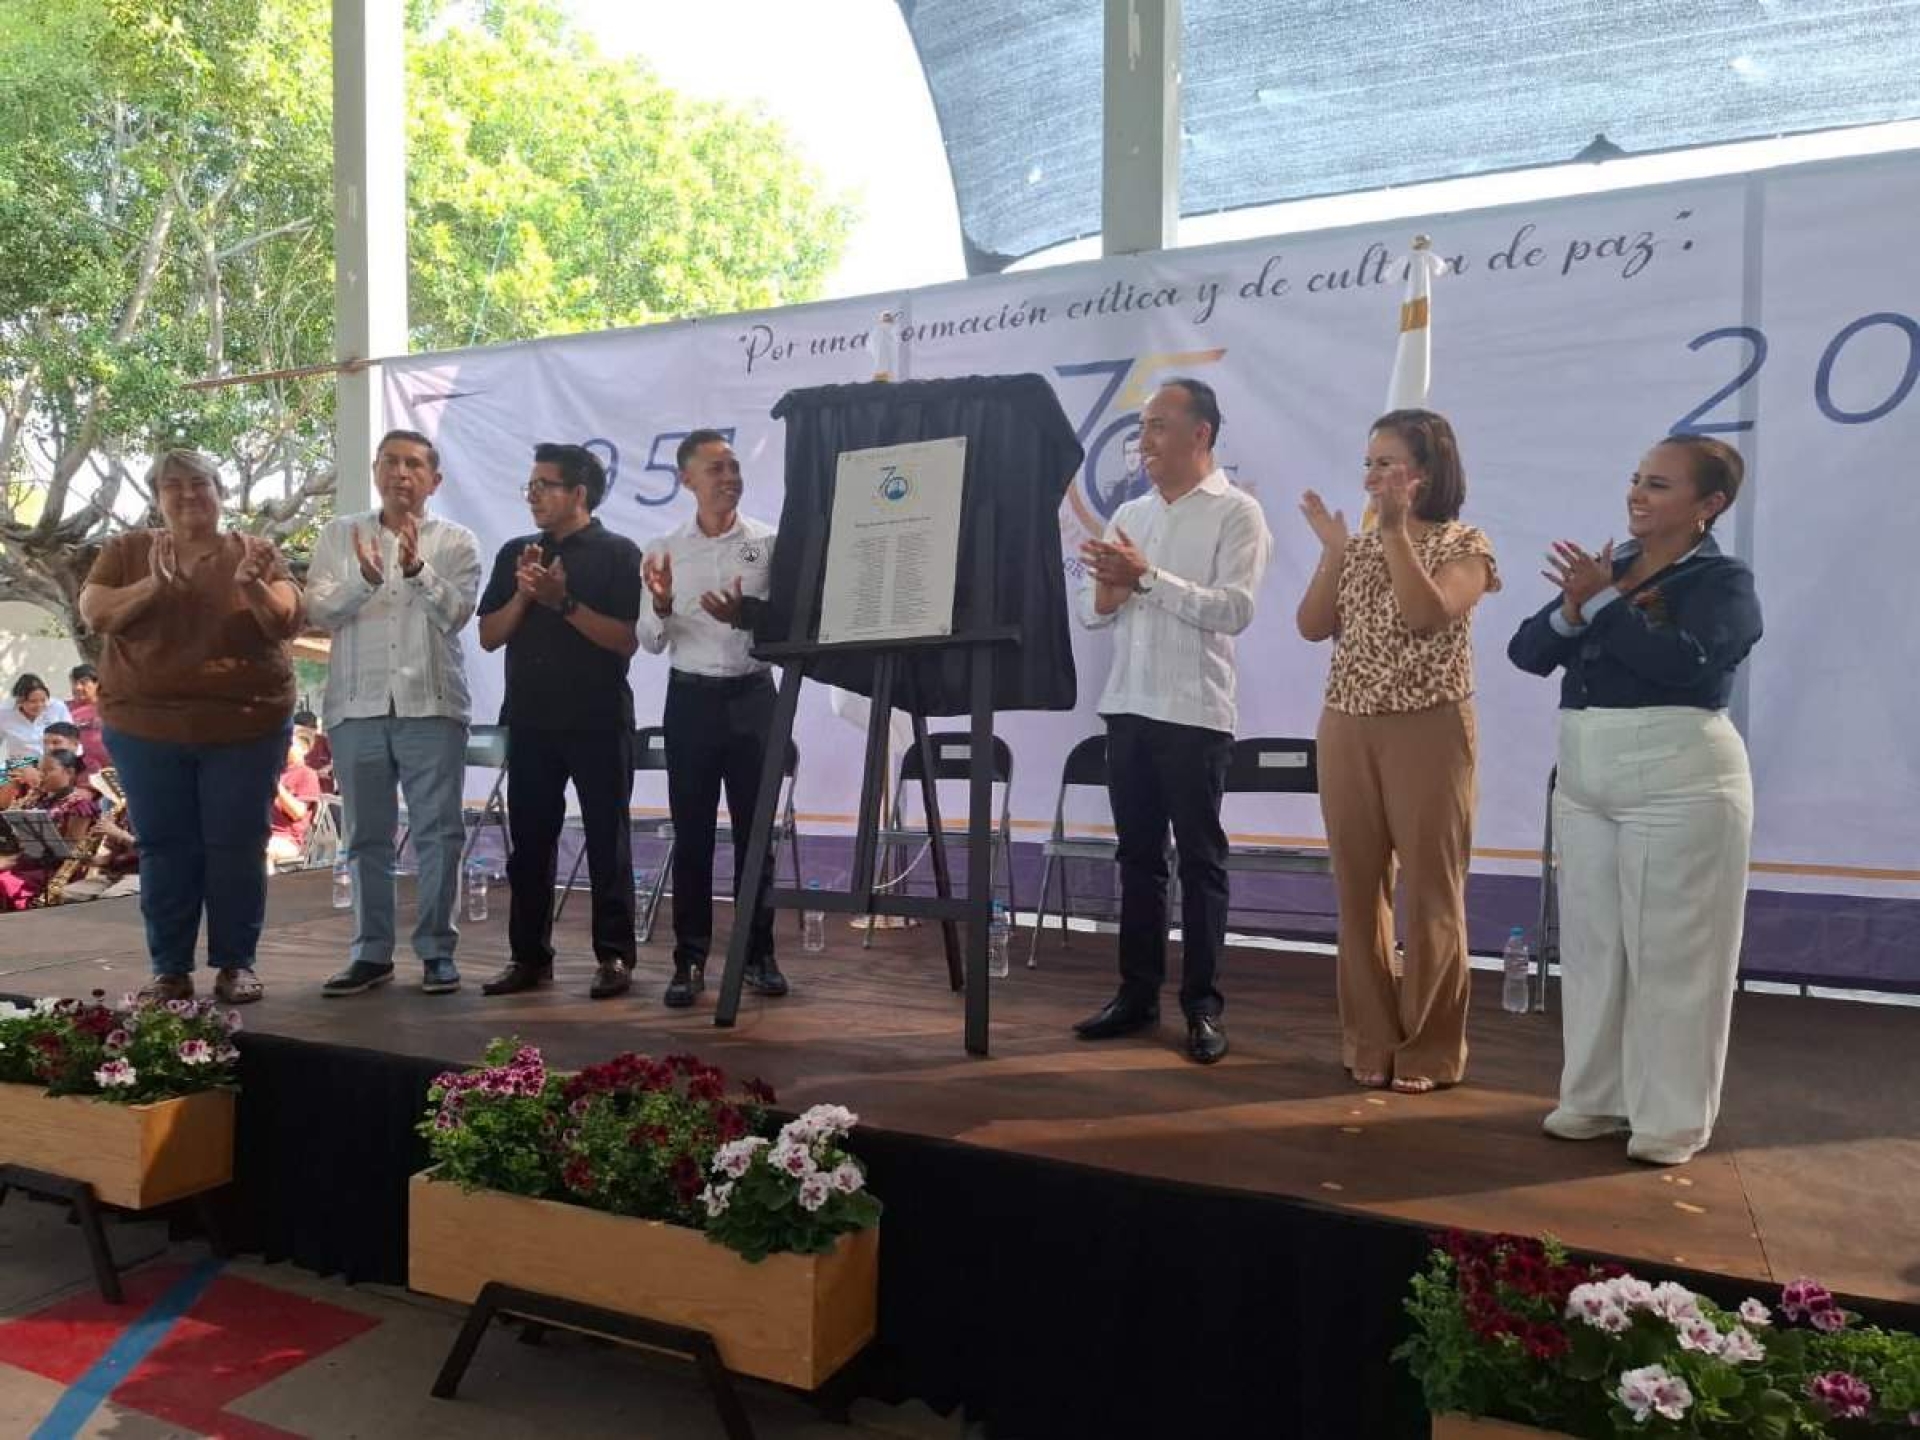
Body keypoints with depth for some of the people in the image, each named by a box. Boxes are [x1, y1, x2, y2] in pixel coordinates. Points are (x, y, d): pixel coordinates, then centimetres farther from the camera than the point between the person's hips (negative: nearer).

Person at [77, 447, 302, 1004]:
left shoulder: (257, 553, 3)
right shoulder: (127, 551, 8)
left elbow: (288, 624, -5)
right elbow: (94, 613, -3)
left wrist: (251, 585, -24)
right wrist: (154, 584, -19)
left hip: (245, 727, -1)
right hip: (146, 728, 1)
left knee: (237, 847, 2)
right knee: (164, 849, 5)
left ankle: (236, 964, 12)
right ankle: (170, 969, 13)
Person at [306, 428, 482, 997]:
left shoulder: (457, 542, 4)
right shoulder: (339, 535, 9)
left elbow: (456, 613, -9)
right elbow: (318, 610, -1)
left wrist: (416, 569, -25)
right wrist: (365, 578, -20)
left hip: (431, 705, -2)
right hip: (358, 705, 2)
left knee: (438, 832, 1)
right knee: (367, 835, 8)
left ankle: (437, 950, 11)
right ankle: (371, 951, 16)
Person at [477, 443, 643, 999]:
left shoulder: (617, 553, -3)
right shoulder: (515, 553, 13)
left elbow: (627, 640, -11)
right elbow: (489, 635, 9)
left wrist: (563, 602, -17)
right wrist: (524, 595, -6)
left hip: (597, 721, -5)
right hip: (530, 719, 5)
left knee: (607, 839, 1)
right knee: (529, 840, 8)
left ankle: (614, 957, 8)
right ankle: (530, 956, 17)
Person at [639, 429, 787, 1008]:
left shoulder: (768, 543, 1)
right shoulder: (666, 550, 5)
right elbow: (651, 642, 4)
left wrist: (746, 616, -20)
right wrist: (660, 605, -16)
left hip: (751, 695, -1)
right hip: (690, 698, 1)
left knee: (754, 829, 5)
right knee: (691, 832, 4)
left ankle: (759, 953, 15)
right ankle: (690, 958, 12)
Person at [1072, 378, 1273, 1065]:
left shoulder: (1237, 512, -3)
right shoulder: (1129, 514, 16)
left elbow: (1235, 609, -16)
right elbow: (1093, 611, 14)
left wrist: (1148, 578, -19)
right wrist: (1107, 591, -8)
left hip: (1195, 714, -6)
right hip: (1126, 707, 6)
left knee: (1199, 861, 1)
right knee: (1138, 856, 10)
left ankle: (1203, 1006, 9)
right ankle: (1137, 994, 19)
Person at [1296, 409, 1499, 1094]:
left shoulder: (1463, 544, -2)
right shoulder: (1358, 547, 13)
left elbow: (1428, 617, -20)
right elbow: (1313, 627, 4)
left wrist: (1395, 532, -20)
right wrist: (1332, 551, -3)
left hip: (1428, 730, -5)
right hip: (1347, 729, 5)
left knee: (1431, 892, 0)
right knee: (1359, 888, 7)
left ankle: (1428, 1049, 11)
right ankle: (1370, 1041, 18)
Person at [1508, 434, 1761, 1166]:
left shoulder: (1724, 581, -4)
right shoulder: (1605, 569, 12)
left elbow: (1686, 662, -23)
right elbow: (1527, 652, 5)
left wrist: (1603, 603, -18)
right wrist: (1573, 609, -12)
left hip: (1679, 782, -6)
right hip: (1584, 781, 6)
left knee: (1669, 949, 0)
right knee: (1591, 942, 11)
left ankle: (1672, 1115, 13)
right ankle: (1596, 1095, 24)